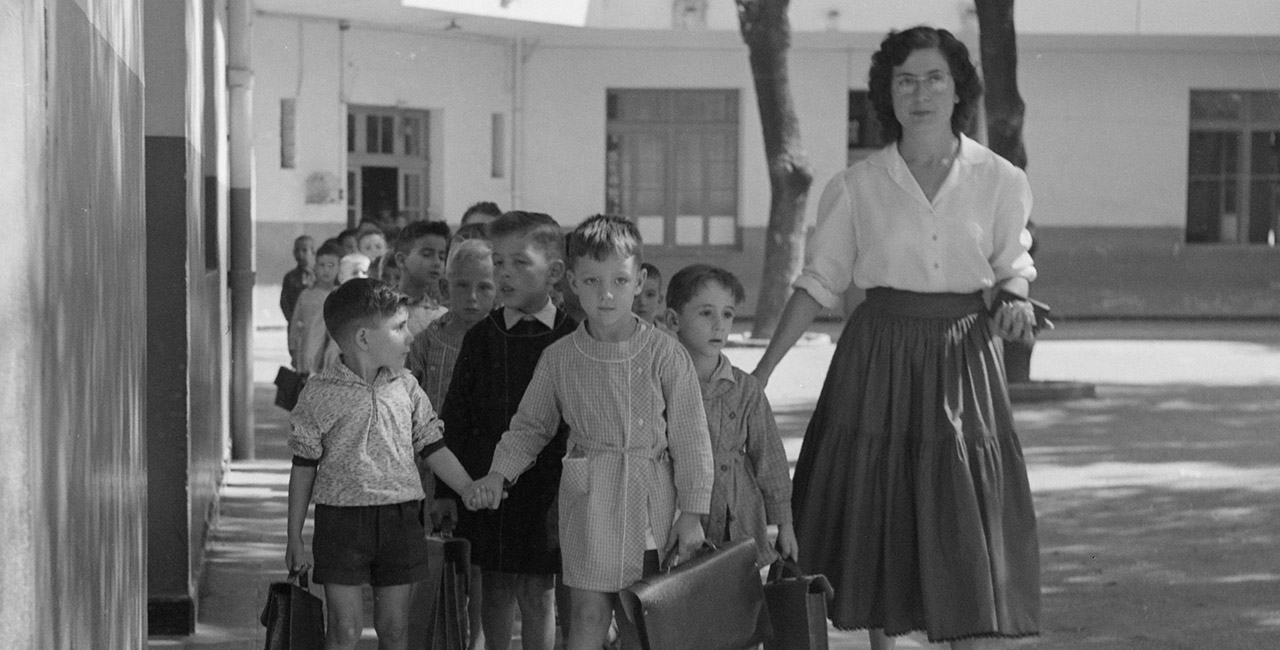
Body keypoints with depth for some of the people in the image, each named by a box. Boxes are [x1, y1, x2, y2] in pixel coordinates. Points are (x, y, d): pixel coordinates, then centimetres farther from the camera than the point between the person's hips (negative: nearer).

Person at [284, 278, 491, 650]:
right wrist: (295, 539, -1)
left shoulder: (405, 387, 5)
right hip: (342, 518, -4)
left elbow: (433, 448, 13)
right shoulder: (320, 394, -6)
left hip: (400, 518, 4)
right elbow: (304, 467, -1)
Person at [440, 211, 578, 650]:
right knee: (495, 593, 10)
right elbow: (454, 421, 5)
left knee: (539, 596, 4)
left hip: (546, 488, -2)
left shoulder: (573, 340, -3)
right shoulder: (481, 338, 3)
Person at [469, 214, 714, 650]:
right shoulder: (559, 359, 1)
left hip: (650, 499, -1)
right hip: (588, 498, 1)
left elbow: (690, 438, -2)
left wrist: (692, 514, -4)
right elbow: (531, 425, 14)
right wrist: (499, 472, -1)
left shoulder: (666, 355, -5)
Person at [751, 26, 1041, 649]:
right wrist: (762, 370, 1)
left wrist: (1014, 298, -11)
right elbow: (819, 282, 4)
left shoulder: (998, 181, -2)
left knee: (966, 519, -3)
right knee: (876, 511, 5)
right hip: (878, 356, 1)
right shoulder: (857, 186, -2)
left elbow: (1013, 264, 12)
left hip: (961, 357, 0)